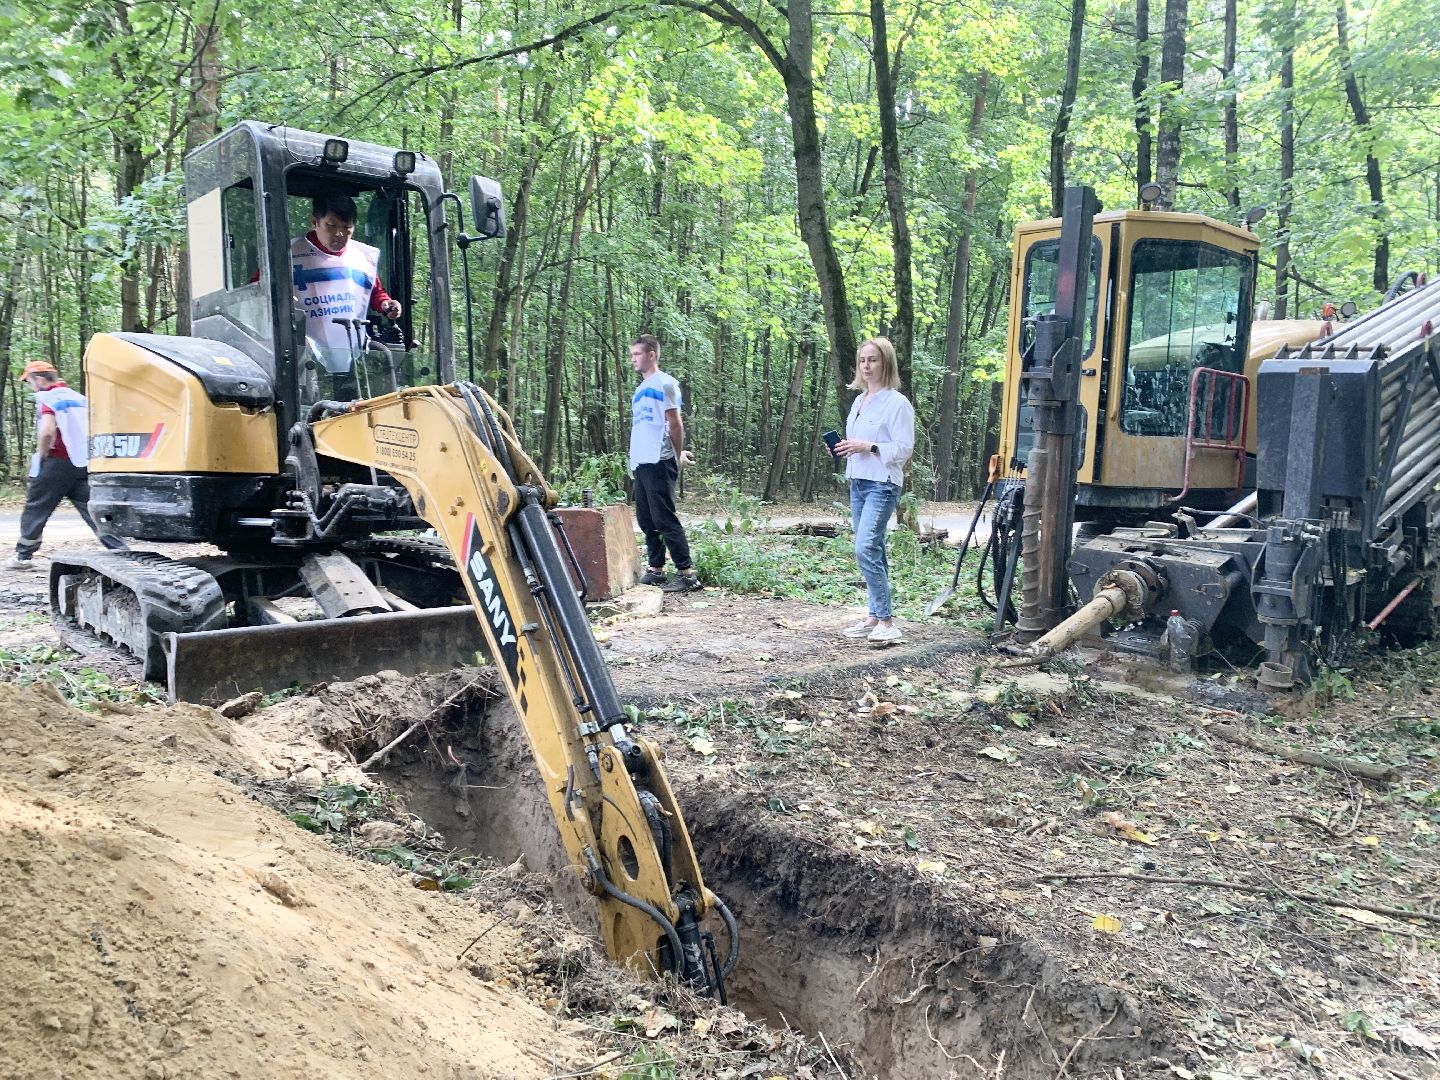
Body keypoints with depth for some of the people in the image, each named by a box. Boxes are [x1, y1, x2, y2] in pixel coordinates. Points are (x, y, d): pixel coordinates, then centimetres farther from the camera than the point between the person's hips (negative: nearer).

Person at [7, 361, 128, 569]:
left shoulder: (47, 398, -8)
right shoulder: (78, 398, 14)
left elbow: (47, 431, -21)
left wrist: (40, 456, -8)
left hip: (56, 463, -6)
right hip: (83, 464, 6)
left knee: (35, 509, 7)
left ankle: (23, 556, 15)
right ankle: (119, 549, -9)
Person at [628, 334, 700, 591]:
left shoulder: (664, 384, -5)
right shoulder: (641, 389, 20)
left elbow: (675, 424, -6)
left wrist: (677, 456, 0)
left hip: (658, 462, -8)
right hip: (640, 463, 8)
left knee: (665, 520, -9)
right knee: (646, 521, 10)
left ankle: (687, 573, -7)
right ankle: (655, 569, 18)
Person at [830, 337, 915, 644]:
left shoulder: (896, 402, -8)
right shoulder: (859, 401, 16)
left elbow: (904, 448, -12)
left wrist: (867, 447, -20)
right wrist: (844, 448, 6)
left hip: (883, 484, -8)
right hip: (858, 482, 8)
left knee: (865, 548, -18)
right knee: (873, 550, 10)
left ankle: (886, 621, -13)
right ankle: (874, 616, 16)